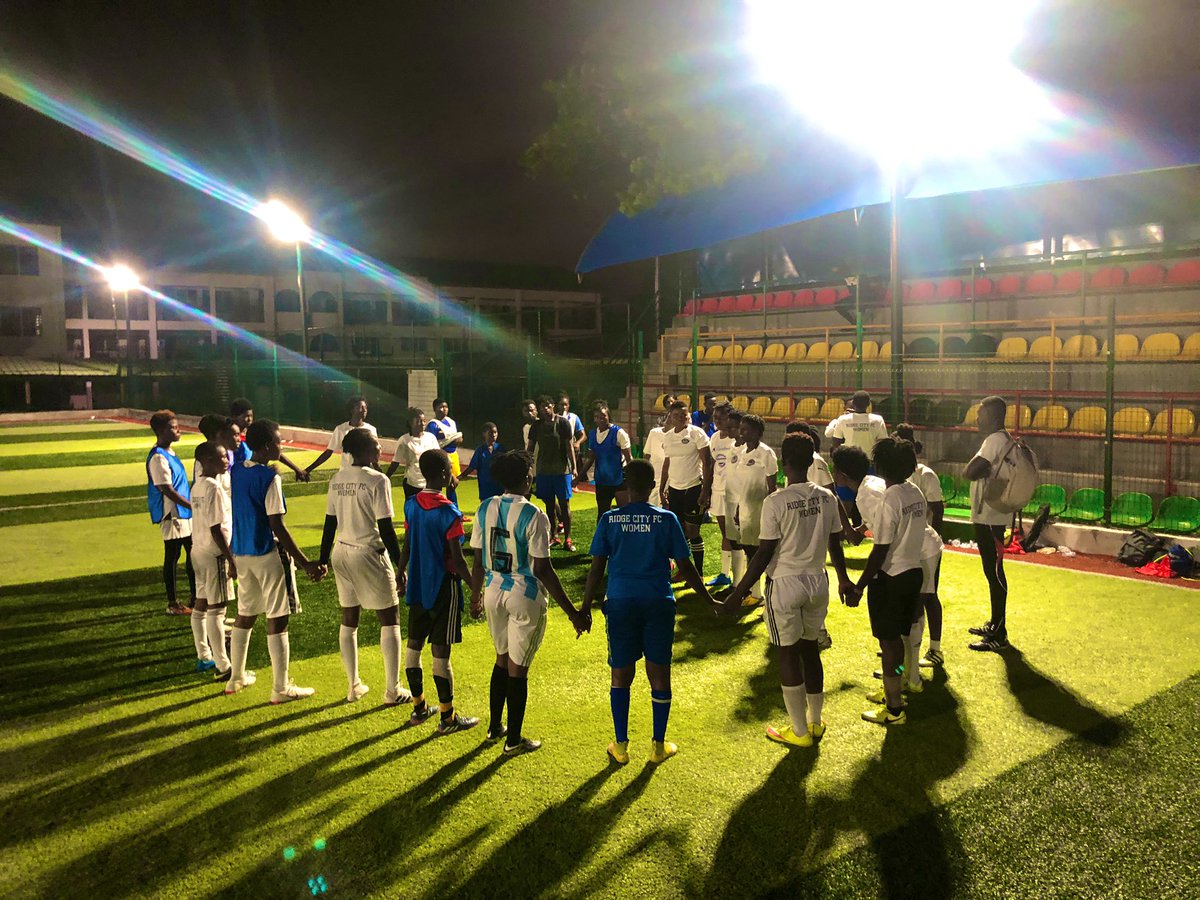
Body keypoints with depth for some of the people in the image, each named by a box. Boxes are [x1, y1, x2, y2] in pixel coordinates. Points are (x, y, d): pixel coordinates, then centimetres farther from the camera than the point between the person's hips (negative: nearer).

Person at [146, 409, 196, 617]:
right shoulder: (158, 457, -17)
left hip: (184, 515, 10)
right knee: (172, 558, 1)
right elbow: (167, 490, -21)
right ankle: (172, 604, 11)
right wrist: (194, 506, -20)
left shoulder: (169, 454, 12)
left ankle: (195, 598, 25)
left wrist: (193, 507, 20)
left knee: (193, 555, 15)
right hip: (172, 516, -10)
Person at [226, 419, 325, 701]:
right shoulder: (269, 477, -19)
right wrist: (305, 564, -20)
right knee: (277, 619, 0)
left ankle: (236, 678, 32)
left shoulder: (236, 471, 4)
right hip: (268, 554, -8)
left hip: (241, 552, 8)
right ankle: (282, 688, 6)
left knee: (245, 614, 20)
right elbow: (277, 526, -21)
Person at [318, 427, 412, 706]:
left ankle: (353, 686, 24)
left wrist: (323, 559, 15)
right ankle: (392, 690, 9)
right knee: (389, 620, 5)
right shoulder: (377, 480, -14)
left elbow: (330, 523, 7)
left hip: (341, 553, 6)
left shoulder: (337, 479, 4)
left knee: (349, 619, 15)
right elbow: (386, 528, -16)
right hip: (370, 555, -6)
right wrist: (401, 565, -11)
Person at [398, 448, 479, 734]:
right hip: (443, 587, -7)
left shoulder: (411, 504, 0)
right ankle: (448, 718, 11)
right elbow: (457, 559, -18)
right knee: (440, 652, 1)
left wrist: (402, 573, 25)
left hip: (417, 585, 7)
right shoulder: (449, 512, -19)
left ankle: (418, 707, 29)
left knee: (414, 645, 15)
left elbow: (406, 545, 10)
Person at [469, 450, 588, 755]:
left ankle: (495, 726, 36)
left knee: (502, 658, 24)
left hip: (493, 591, 6)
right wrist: (573, 613, -14)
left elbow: (478, 559, 3)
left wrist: (475, 596, 19)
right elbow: (543, 570, -19)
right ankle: (514, 740, 20)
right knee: (518, 669, 6)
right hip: (525, 596, -6)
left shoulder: (486, 508, -2)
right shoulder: (533, 516, -18)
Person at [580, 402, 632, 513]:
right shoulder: (592, 434, 5)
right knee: (602, 514, 16)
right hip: (601, 480, 6)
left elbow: (629, 458, -12)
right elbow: (590, 457, 13)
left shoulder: (619, 433, -13)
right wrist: (581, 474, 6)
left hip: (619, 480, -6)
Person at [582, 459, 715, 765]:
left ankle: (620, 746, 18)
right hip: (658, 604, 0)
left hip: (620, 602, 1)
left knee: (621, 675, 12)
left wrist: (586, 607, 9)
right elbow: (685, 567, -1)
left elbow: (596, 568, -1)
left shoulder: (609, 520, -2)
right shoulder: (666, 519, -4)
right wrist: (709, 601, 10)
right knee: (659, 675, 10)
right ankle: (659, 746, 19)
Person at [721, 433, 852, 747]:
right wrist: (844, 579, 25)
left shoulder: (776, 502, -18)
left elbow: (764, 553, -16)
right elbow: (835, 544, 8)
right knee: (810, 649, 18)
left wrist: (739, 592, -9)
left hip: (785, 583, -5)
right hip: (818, 582, 5)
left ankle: (799, 731, 16)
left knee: (789, 653, 6)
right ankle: (815, 722, 29)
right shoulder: (827, 498, -2)